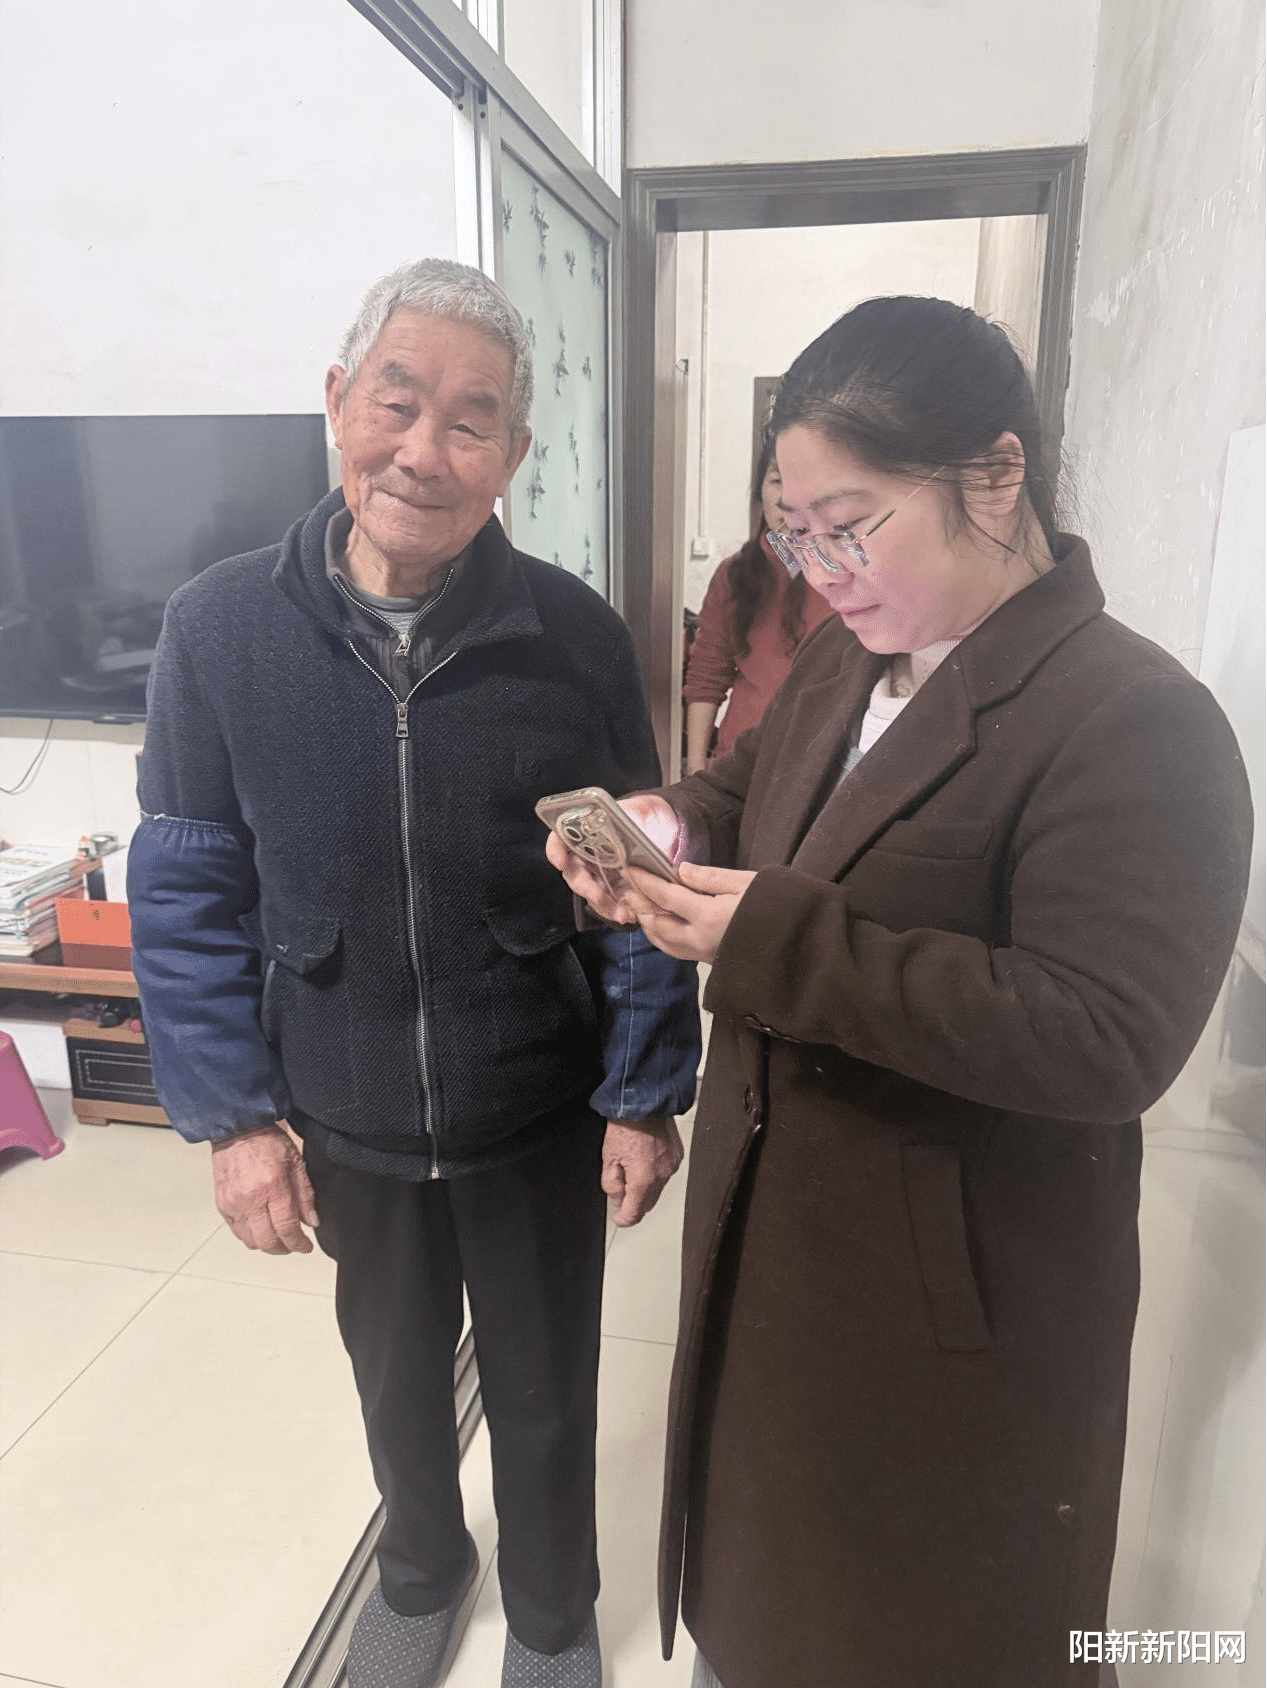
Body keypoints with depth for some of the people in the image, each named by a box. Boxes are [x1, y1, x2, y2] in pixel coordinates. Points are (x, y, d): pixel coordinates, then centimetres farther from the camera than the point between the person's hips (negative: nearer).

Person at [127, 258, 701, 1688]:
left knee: (544, 1397, 22)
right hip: (348, 1130, 2)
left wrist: (645, 1097, -6)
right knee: (397, 1378, 28)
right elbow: (188, 894, -6)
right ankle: (420, 1572, 61)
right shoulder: (219, 631, -12)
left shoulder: (573, 638, -14)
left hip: (540, 1123, -1)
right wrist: (231, 1116, -7)